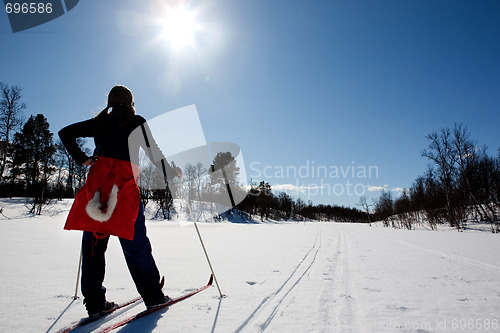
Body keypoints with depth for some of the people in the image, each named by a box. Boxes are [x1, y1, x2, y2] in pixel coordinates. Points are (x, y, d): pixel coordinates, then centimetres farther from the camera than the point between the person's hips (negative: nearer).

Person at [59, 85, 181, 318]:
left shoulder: (99, 123, 20)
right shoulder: (136, 122, 8)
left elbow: (65, 133, 21)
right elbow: (153, 152, 3)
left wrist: (81, 159, 19)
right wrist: (172, 172, 14)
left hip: (97, 181, 4)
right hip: (124, 184, -3)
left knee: (93, 243, 8)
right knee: (135, 244, 2)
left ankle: (94, 302, 12)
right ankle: (153, 296, 10)